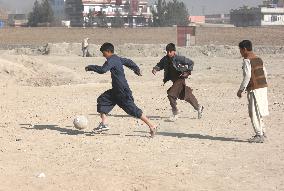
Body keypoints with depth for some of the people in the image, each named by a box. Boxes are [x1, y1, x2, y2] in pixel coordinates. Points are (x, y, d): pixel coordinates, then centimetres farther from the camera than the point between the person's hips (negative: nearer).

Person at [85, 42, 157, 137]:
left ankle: (151, 126, -6)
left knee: (132, 109, -9)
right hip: (116, 90, 10)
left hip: (123, 91, -10)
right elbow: (128, 62, 29)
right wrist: (136, 69, 44)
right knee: (102, 99, 9)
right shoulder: (118, 59, 14)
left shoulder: (111, 60, -16)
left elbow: (102, 70, -28)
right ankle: (103, 124, 8)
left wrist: (90, 67, -16)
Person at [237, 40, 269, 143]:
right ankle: (262, 132, 25)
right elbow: (265, 73, 15)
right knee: (258, 112, 19)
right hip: (263, 87, 9)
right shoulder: (259, 59, 13)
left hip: (254, 89, -9)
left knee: (254, 113, -2)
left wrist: (241, 90, -15)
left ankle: (259, 135, -2)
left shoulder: (247, 61, -13)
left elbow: (247, 76, -20)